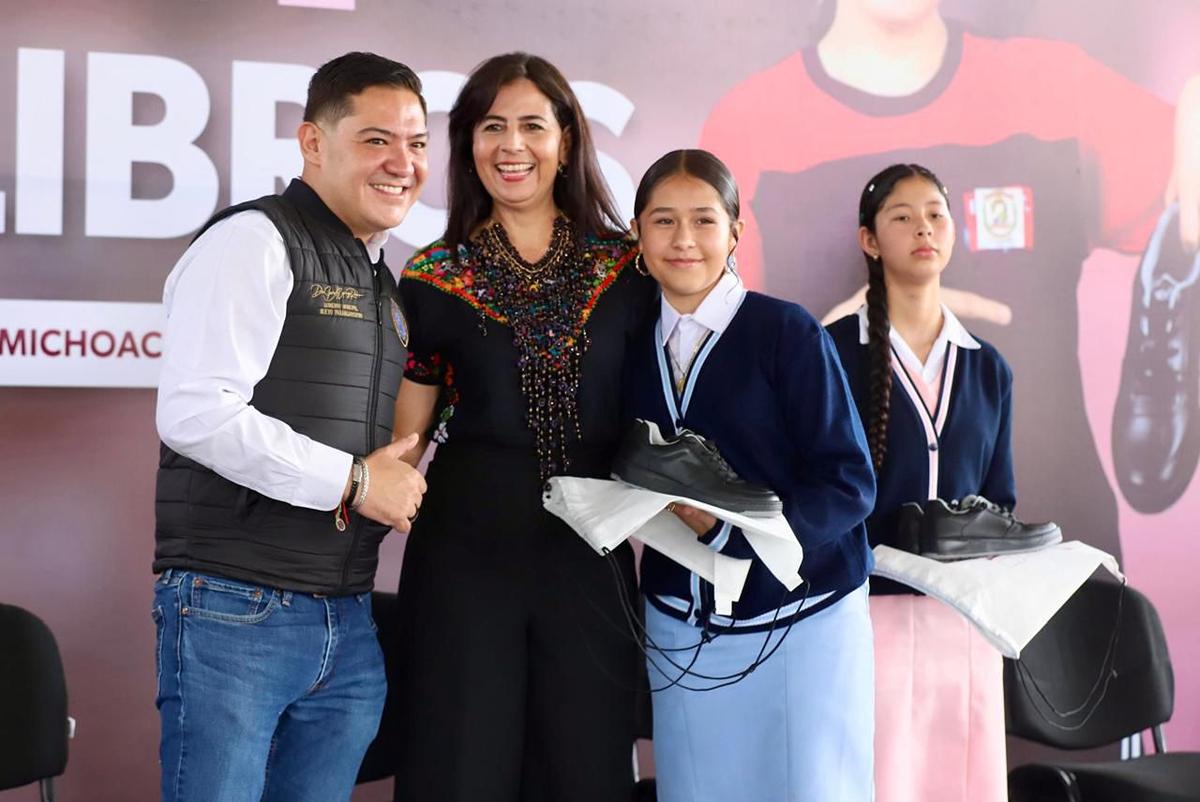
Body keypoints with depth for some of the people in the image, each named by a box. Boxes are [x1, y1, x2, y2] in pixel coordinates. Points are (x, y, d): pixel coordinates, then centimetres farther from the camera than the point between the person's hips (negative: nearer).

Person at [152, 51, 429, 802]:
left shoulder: (382, 281, 18)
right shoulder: (254, 241, -8)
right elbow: (195, 413, -20)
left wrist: (401, 481, 5)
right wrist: (351, 482, -15)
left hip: (350, 625, 8)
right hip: (237, 612, -8)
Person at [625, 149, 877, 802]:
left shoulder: (788, 332, -10)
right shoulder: (633, 347, 5)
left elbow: (847, 483, -12)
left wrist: (731, 527, -23)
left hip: (800, 621, -4)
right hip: (680, 630, 4)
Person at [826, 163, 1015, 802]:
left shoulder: (987, 367, 14)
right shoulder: (832, 351, -2)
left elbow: (999, 498, 18)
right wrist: (884, 556, -15)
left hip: (964, 612, 5)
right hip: (867, 605, -4)